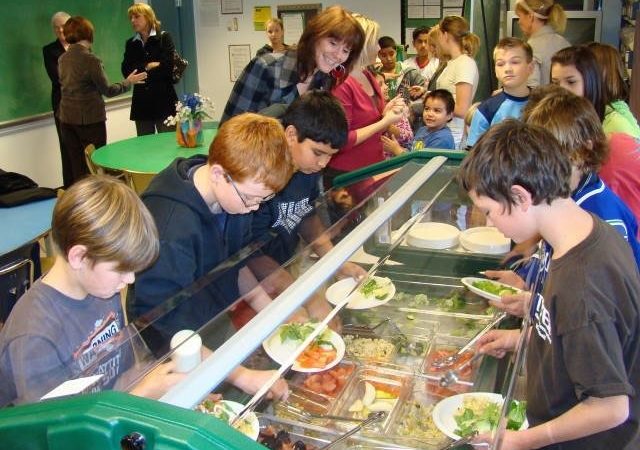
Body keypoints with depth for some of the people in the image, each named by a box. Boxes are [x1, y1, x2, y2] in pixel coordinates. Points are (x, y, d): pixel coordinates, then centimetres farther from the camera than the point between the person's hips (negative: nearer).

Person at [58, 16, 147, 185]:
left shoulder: (62, 59, 5)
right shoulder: (90, 59, -15)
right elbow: (108, 90, -9)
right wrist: (128, 82, 5)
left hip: (67, 118, 6)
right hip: (90, 119, -6)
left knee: (77, 167, 11)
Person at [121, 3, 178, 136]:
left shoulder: (164, 38, 1)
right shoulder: (130, 43, 13)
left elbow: (168, 66, -12)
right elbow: (126, 70, 1)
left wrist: (139, 71, -4)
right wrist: (147, 66, -10)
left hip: (164, 101, -4)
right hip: (141, 103, 4)